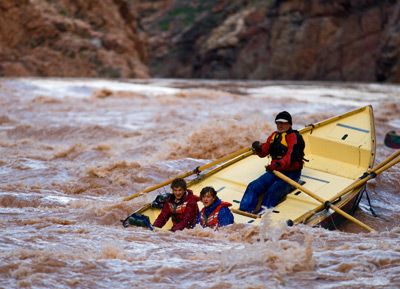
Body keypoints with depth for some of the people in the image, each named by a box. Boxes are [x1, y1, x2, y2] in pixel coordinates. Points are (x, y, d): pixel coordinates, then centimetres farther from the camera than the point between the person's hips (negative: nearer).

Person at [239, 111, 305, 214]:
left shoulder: (295, 137, -10)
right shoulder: (274, 136, 15)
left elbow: (291, 157, -26)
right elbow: (264, 152, 15)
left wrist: (278, 164, -44)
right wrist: (258, 148, -9)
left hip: (291, 173, -7)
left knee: (272, 191, -32)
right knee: (254, 186, -16)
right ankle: (243, 211, -28)